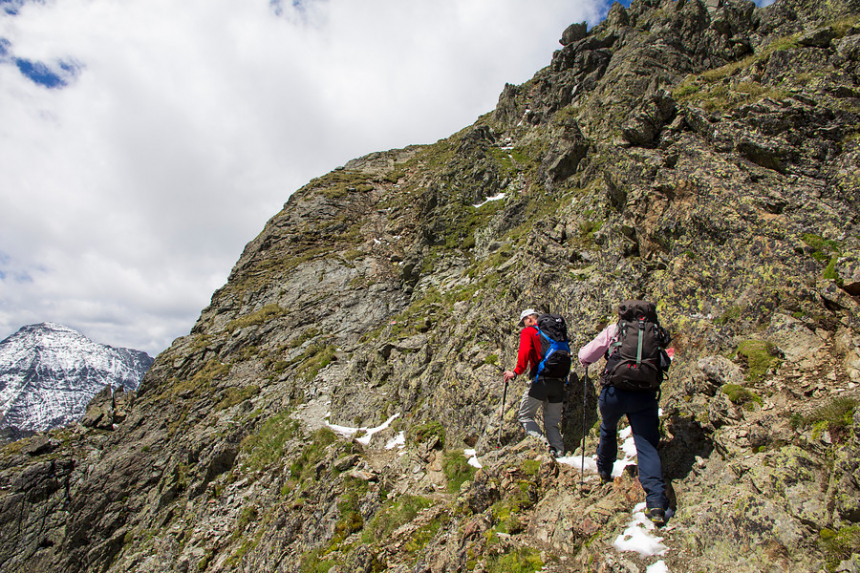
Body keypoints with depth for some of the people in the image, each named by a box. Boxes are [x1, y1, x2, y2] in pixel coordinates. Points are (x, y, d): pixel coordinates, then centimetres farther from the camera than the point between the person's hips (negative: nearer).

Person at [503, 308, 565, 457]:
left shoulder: (528, 331, 3)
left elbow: (524, 352, -14)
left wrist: (516, 372, -13)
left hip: (540, 380, -6)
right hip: (559, 382, 6)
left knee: (525, 416, 4)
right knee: (552, 423, 14)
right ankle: (558, 452, 1)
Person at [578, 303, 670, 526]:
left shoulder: (614, 330, 2)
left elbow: (586, 355, -1)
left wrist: (584, 360, 22)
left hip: (615, 392, -1)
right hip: (645, 395, 1)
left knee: (608, 430, 26)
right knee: (647, 446, 4)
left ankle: (604, 471, 46)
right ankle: (657, 501, -10)